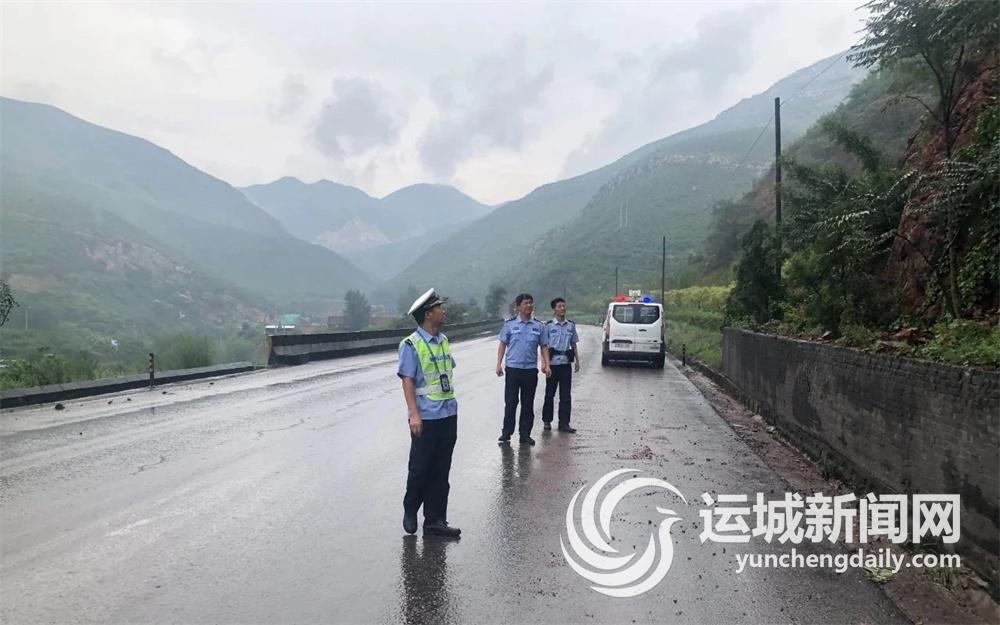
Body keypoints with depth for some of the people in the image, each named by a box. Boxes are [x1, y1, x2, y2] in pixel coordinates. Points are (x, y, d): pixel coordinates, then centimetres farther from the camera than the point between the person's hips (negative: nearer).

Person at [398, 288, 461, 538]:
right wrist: (414, 414, -19)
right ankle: (410, 512, 28)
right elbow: (407, 380, -13)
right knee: (420, 468, 5)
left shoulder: (443, 340, 10)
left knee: (441, 471, 10)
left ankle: (435, 521, 19)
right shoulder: (411, 345, -11)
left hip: (448, 415, 7)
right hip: (426, 417, -6)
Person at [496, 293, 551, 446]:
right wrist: (499, 364, -2)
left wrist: (547, 365, 0)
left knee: (528, 404, 8)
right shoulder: (509, 324, 1)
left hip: (531, 369, 2)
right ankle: (506, 433, 10)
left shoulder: (539, 326, 6)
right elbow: (502, 345, 5)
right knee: (510, 403, 1)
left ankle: (525, 434, 16)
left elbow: (543, 347, 9)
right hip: (513, 368, -2)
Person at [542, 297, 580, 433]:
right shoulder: (549, 325, -2)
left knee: (566, 395, 3)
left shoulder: (571, 325, 8)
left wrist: (577, 360, 8)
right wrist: (546, 362, -8)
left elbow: (574, 344, 14)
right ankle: (547, 420, 19)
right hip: (553, 362, -3)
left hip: (566, 362, 3)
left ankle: (564, 423, 9)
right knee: (550, 392, 6)